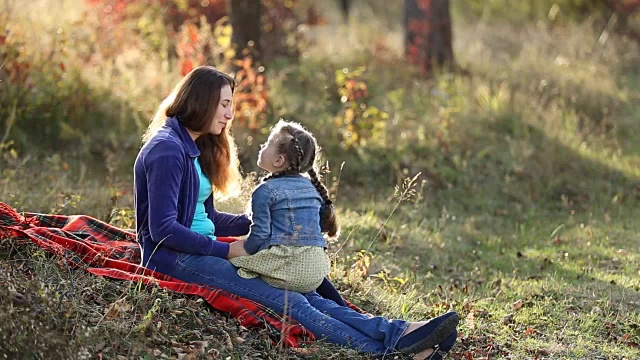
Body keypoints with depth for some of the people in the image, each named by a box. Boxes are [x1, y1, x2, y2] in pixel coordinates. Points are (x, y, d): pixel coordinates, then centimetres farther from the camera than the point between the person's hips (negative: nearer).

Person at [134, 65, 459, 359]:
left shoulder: (194, 147, 18)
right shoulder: (167, 150, -14)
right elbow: (163, 229, -19)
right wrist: (227, 250, -14)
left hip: (201, 249, 9)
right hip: (174, 257, -9)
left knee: (300, 291, -11)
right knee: (285, 300, -21)